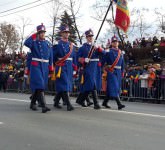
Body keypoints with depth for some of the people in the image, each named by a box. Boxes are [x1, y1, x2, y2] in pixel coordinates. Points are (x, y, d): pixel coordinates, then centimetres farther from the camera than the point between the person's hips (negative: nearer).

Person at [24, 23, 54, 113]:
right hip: (35, 66, -5)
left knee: (41, 85, 10)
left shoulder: (48, 44, 12)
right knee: (39, 85, -16)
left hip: (45, 67, 5)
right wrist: (34, 36, -15)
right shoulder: (34, 42, 1)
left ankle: (33, 103, 27)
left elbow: (50, 57, 14)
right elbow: (26, 43, -23)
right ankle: (43, 106, -24)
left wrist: (51, 68, 9)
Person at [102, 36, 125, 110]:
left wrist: (122, 72, 15)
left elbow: (122, 64, 19)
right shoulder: (109, 52, -4)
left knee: (110, 88, 10)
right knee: (114, 87, -14)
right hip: (111, 72, -6)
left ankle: (105, 102, 22)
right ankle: (119, 104, -19)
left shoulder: (120, 52, 14)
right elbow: (103, 62, -4)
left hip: (118, 72, 6)